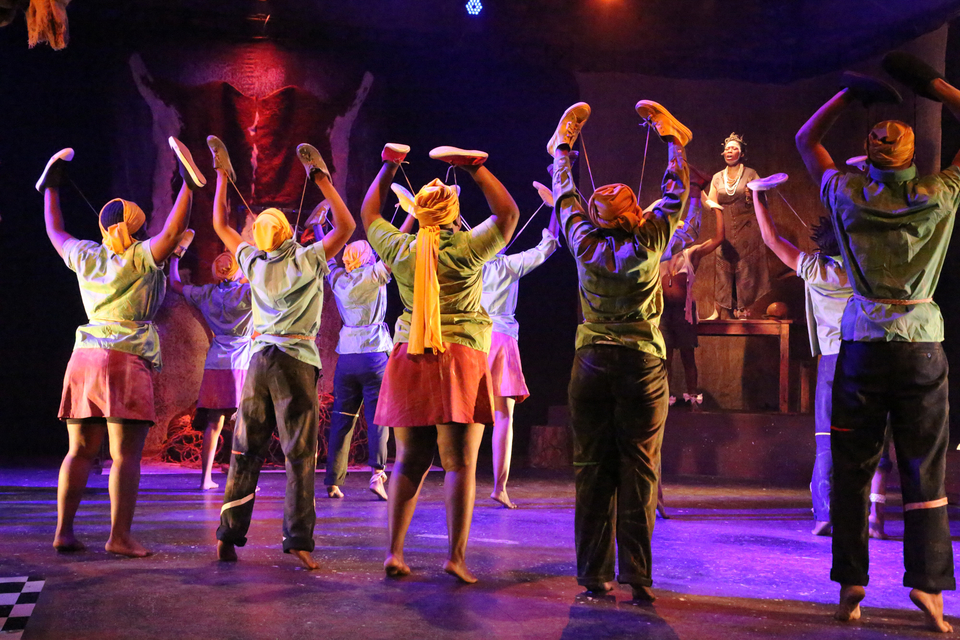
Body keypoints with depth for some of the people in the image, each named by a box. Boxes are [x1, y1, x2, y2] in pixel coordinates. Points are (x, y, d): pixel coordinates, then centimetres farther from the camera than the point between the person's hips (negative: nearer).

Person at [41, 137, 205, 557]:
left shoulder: (86, 257, 11)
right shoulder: (140, 258, -6)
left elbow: (55, 233, 29)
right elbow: (173, 230, -20)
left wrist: (51, 188, 40)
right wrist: (189, 184, -19)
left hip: (84, 358, 7)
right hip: (126, 363, -7)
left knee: (80, 450, 9)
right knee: (126, 454, -6)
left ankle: (63, 531, 8)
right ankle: (119, 535, -10)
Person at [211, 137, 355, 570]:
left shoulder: (253, 262, 7)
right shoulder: (307, 262, -3)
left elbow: (221, 225, 21)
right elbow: (346, 225, 2)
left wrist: (222, 176, 25)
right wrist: (321, 178, 3)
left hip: (259, 359, 4)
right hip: (297, 360, -4)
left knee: (246, 450, 8)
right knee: (299, 453, -2)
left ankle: (229, 535, 8)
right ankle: (298, 539, -6)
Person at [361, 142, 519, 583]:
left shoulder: (399, 250, 5)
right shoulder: (466, 250, -6)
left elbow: (368, 216, 24)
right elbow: (508, 214, 7)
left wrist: (387, 168, 30)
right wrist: (475, 167, 10)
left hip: (409, 360, 4)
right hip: (460, 359, -4)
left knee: (409, 461, 9)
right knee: (460, 463, -1)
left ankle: (394, 552, 7)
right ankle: (456, 555, -3)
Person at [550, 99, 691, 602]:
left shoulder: (585, 243, -1)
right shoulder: (650, 243, -4)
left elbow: (564, 195, 16)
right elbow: (676, 191, 11)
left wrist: (564, 142, 30)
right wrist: (669, 133, 23)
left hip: (592, 363, 2)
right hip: (642, 361, -1)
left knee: (592, 470, 5)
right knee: (639, 470, 1)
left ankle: (594, 575, 8)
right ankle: (636, 576, 0)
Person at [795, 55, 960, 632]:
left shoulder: (849, 197, -2)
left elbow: (806, 139, 14)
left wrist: (852, 93, 12)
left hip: (863, 346, 0)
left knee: (852, 470, 7)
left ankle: (852, 585, 8)